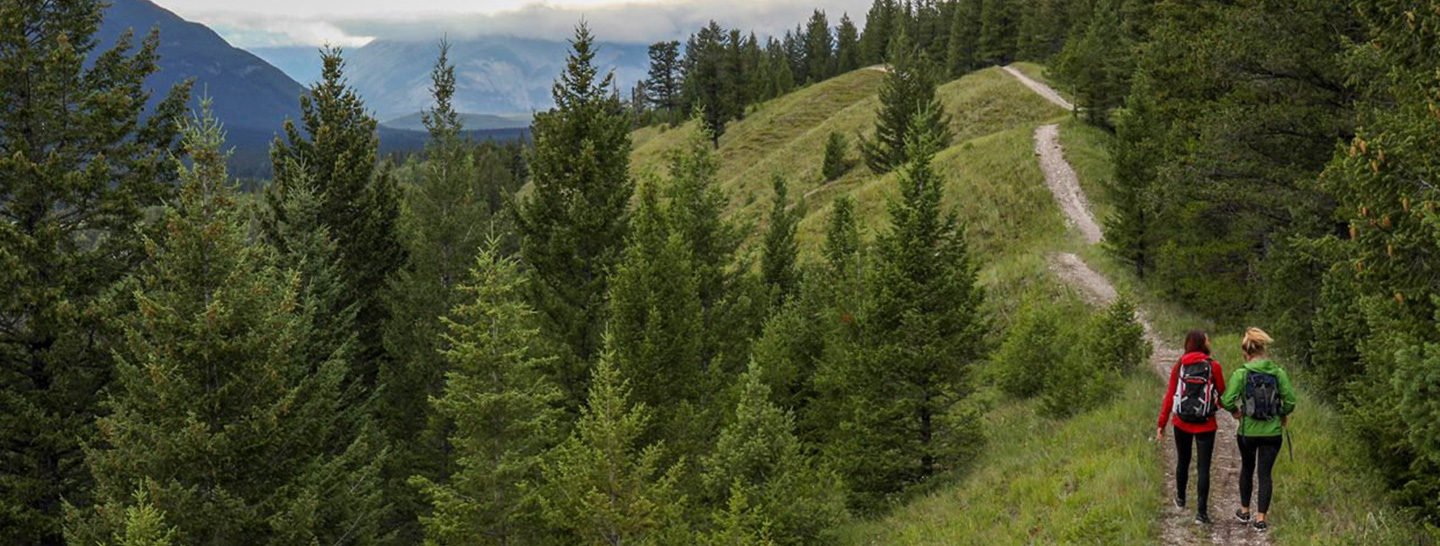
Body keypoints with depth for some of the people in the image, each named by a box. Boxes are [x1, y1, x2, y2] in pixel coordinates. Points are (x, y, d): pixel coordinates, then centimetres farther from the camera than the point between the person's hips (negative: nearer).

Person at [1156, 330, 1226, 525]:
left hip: (1181, 423, 3)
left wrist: (1162, 424, 3)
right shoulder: (1213, 366, -10)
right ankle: (1201, 512, -1)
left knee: (1182, 462, 22)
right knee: (1203, 468, 1)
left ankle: (1180, 499, 40)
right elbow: (1222, 394, -2)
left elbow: (1169, 397, -4)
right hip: (1205, 426, -3)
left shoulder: (1179, 367, -4)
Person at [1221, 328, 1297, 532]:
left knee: (1247, 468, 20)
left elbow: (1227, 400, -17)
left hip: (1248, 431, 0)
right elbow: (1290, 400, -7)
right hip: (1272, 432, 0)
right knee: (1265, 473, 7)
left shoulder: (1241, 373, -12)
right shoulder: (1278, 373, -6)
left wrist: (1235, 411, 4)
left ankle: (1244, 511, 31)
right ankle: (1261, 518, 5)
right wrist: (1284, 414, 13)